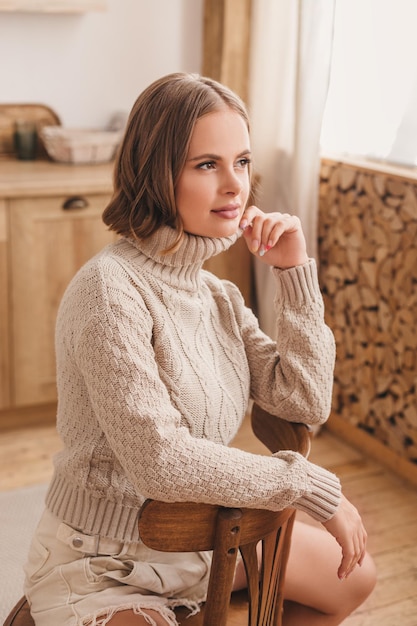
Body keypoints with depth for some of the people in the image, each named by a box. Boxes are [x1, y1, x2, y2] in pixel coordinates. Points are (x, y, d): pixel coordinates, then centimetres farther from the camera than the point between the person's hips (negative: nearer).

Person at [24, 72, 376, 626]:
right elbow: (158, 460, -30)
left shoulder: (218, 295, 1)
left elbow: (306, 403, -3)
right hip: (100, 572, -8)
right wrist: (313, 486, -22)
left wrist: (295, 270, -10)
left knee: (353, 577, 18)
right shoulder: (110, 289, -25)